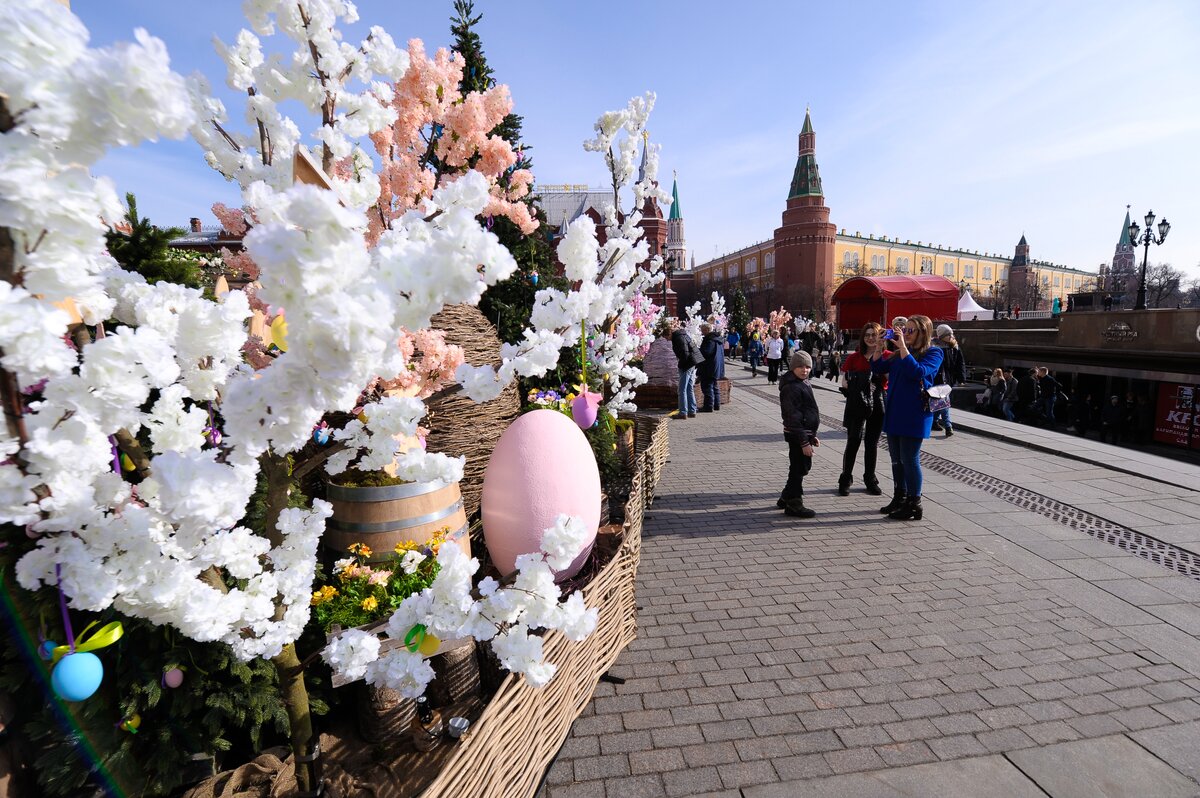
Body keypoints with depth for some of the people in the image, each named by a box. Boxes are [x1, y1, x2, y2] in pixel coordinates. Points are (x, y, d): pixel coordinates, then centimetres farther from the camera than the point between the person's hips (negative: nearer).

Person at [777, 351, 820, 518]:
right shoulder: (791, 388, -19)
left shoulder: (803, 383, 13)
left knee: (803, 467, 19)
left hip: (805, 433, 10)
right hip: (797, 435, -10)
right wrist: (804, 442, -22)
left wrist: (812, 436, 23)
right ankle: (794, 504, 12)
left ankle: (786, 498, 32)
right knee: (798, 469, -1)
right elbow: (793, 417, -22)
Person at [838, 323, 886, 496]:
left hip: (877, 404, 2)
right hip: (857, 405, -1)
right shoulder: (854, 357, 1)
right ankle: (845, 480, 11)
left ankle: (870, 480, 25)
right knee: (853, 442, 1)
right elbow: (845, 384, 2)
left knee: (872, 443, 12)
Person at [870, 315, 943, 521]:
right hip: (894, 412, 7)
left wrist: (903, 347, -23)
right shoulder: (900, 353, 13)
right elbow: (877, 367, 12)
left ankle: (914, 504, 9)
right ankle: (900, 498, 26)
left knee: (909, 459, -2)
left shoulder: (934, 353, -7)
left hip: (914, 415, -7)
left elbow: (917, 372, -24)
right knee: (896, 458, 14)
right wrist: (880, 345, 1)